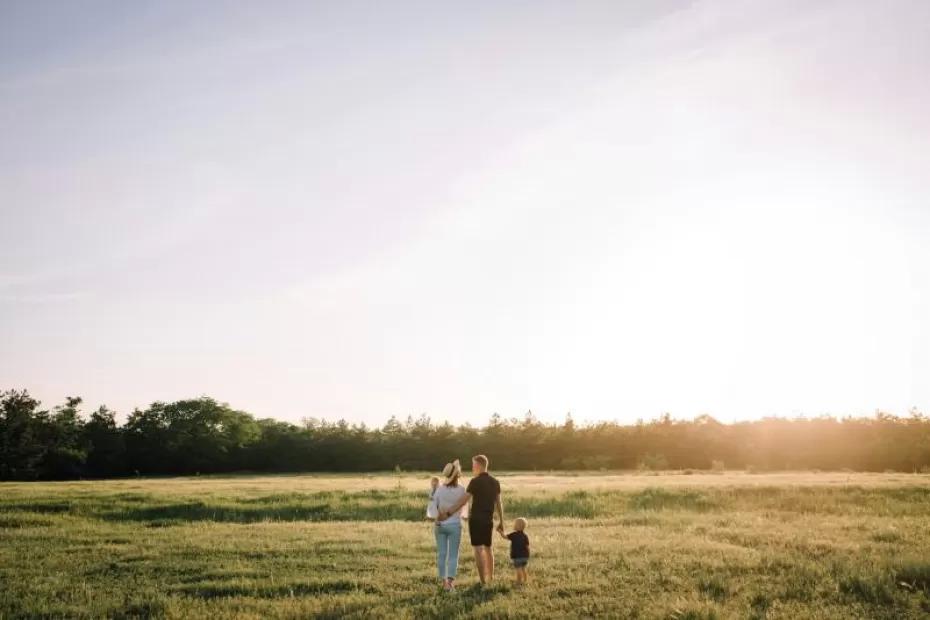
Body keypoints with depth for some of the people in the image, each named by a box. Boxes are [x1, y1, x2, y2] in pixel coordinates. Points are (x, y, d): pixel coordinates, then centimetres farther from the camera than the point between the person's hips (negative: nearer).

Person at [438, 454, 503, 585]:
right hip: (488, 520, 6)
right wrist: (501, 522, 16)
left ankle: (483, 581, -9)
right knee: (488, 548, 21)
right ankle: (490, 577, 29)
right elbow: (499, 503, 10)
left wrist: (447, 513, -18)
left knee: (478, 549, -5)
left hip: (476, 520, -6)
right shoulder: (495, 482, 8)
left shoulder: (475, 481, -12)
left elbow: (463, 501, -18)